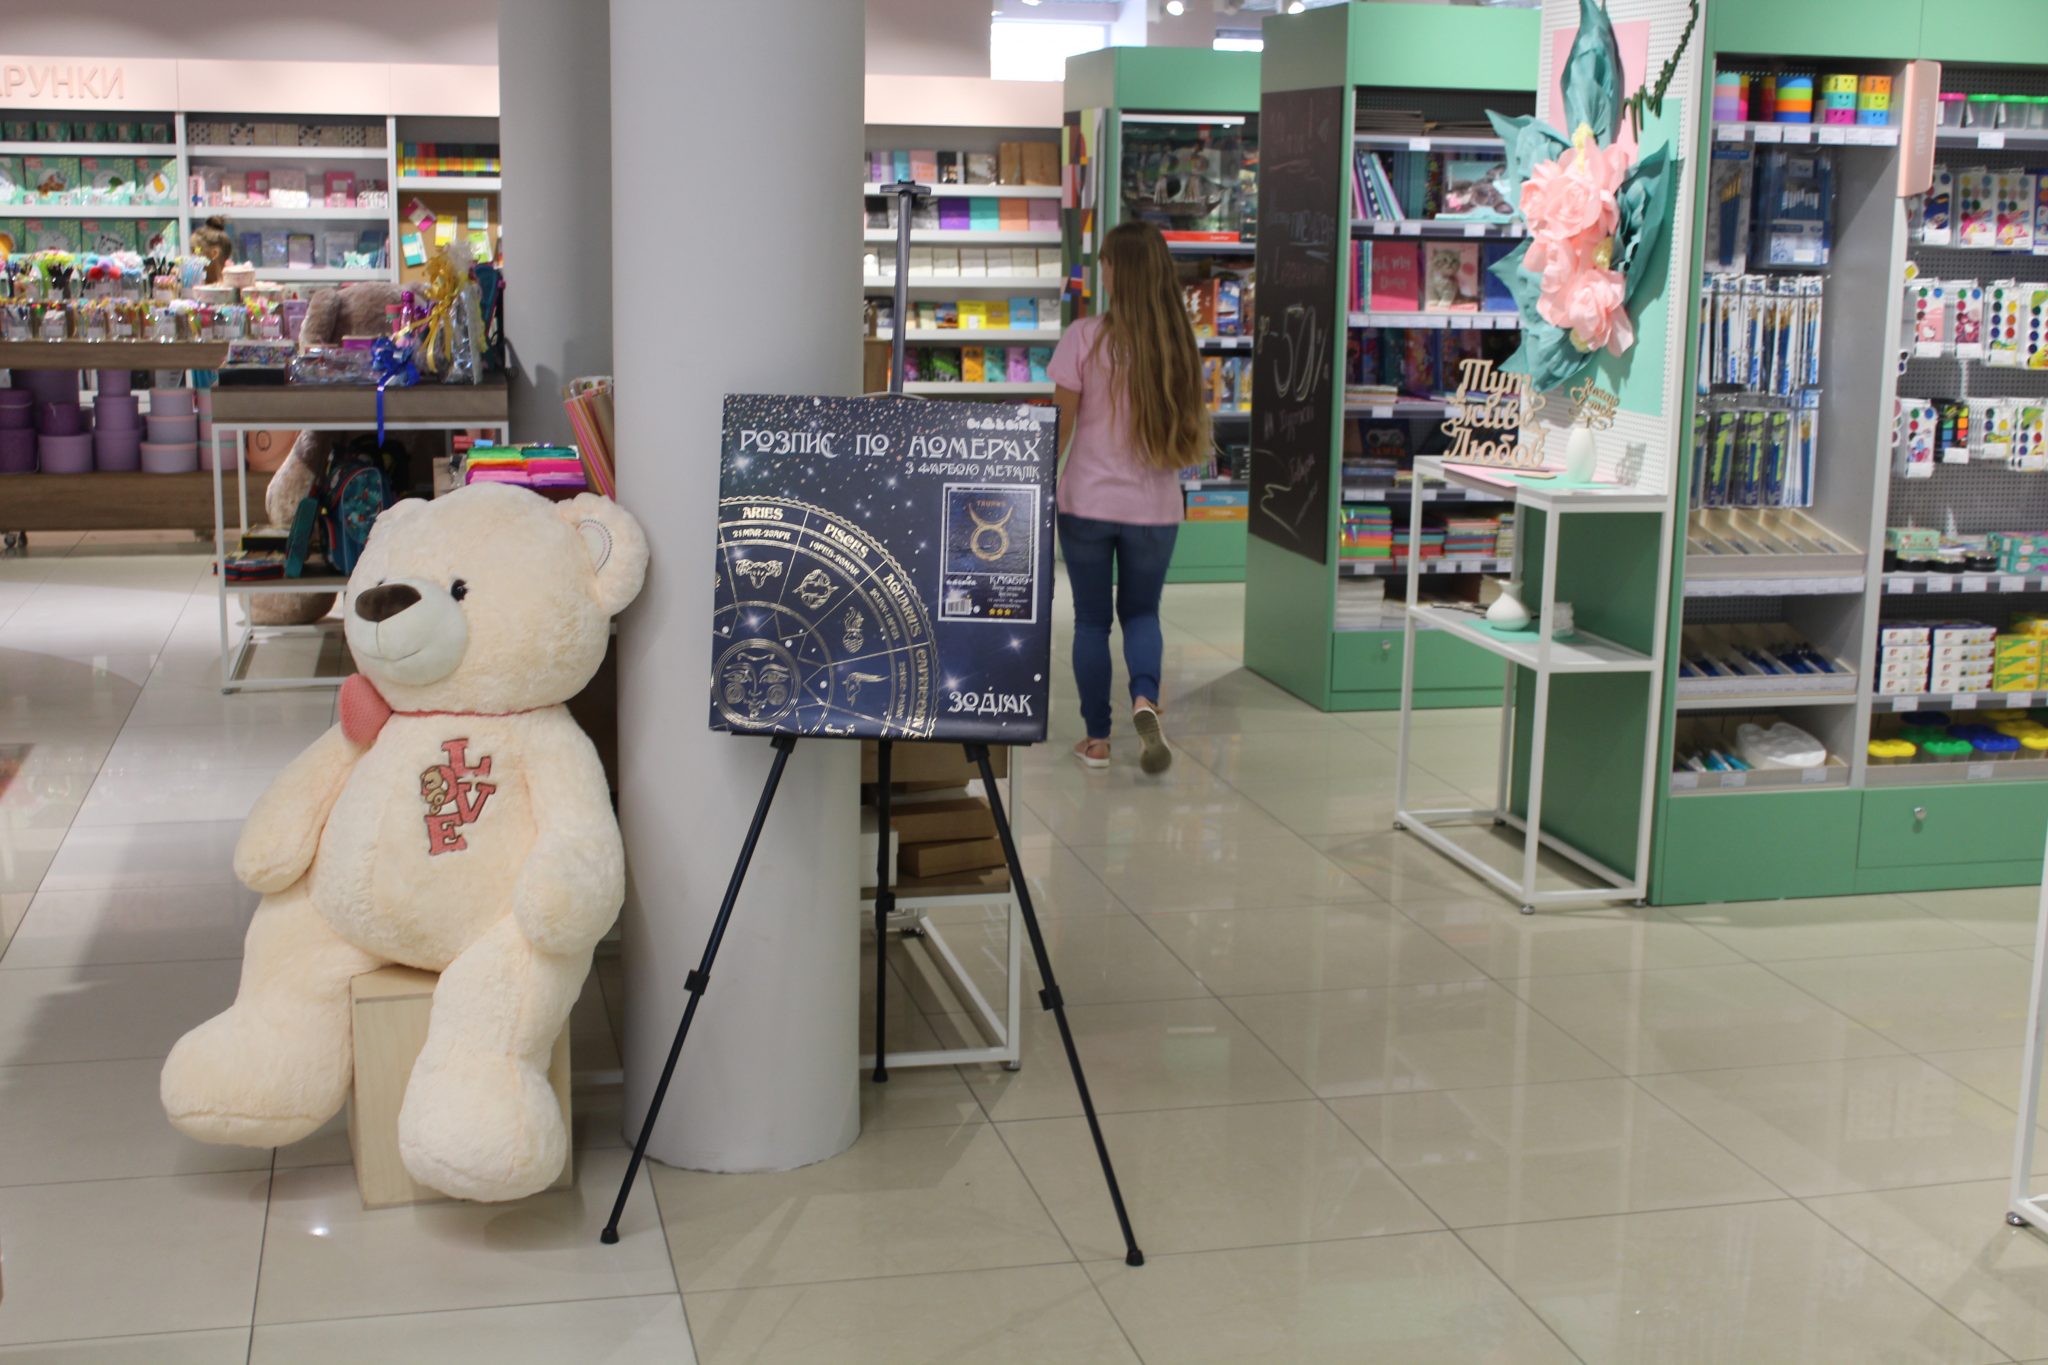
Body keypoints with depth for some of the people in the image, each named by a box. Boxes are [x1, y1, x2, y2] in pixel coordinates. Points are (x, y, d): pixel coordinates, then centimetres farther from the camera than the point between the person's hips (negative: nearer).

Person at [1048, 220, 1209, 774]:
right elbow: (1191, 432, 4)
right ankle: (1145, 698, -8)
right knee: (1141, 611, 19)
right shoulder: (1177, 343, -3)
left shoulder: (1085, 337, -11)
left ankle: (1097, 739, 16)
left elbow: (1059, 425, -7)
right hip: (1154, 506, 2)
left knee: (1091, 619, 11)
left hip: (1088, 502, -2)